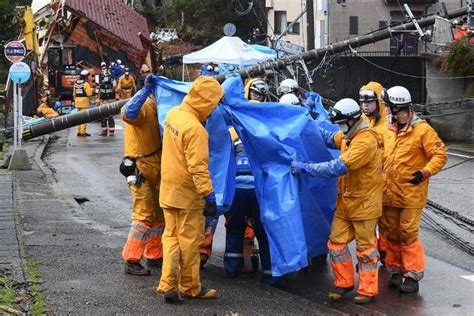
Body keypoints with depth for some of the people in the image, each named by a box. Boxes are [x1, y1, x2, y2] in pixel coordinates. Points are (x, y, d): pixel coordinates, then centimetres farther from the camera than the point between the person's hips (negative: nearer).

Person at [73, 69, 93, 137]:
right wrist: (91, 90, 3)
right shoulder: (86, 84, -12)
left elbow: (74, 94, 16)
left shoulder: (76, 83, 11)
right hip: (84, 101, -7)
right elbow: (89, 93, -17)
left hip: (77, 101, 7)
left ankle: (79, 131, 18)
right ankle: (83, 132, -7)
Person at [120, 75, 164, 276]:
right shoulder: (143, 106, -18)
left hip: (156, 169, 10)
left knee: (159, 214, 16)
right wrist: (146, 89, -40)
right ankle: (131, 261, -1)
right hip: (141, 169, -9)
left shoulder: (154, 106, 11)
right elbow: (128, 113, -41)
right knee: (145, 216, -7)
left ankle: (154, 256, 26)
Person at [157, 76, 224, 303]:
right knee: (189, 242, 6)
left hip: (168, 190, 8)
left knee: (171, 238, 14)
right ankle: (190, 287, 18)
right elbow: (198, 168, -25)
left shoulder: (173, 114, 1)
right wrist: (209, 196, -20)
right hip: (187, 195, -8)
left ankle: (168, 285, 11)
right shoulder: (195, 129, -25)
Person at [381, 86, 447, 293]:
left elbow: (440, 155, -11)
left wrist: (425, 172, -22)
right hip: (389, 192, 7)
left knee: (409, 234, -5)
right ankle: (396, 270, 25)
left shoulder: (422, 129, -9)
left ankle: (412, 275, 3)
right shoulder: (389, 131, 12)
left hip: (411, 193, -6)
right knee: (391, 233, 12)